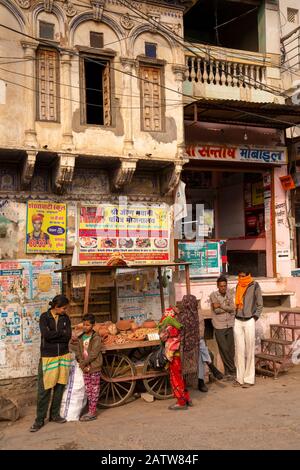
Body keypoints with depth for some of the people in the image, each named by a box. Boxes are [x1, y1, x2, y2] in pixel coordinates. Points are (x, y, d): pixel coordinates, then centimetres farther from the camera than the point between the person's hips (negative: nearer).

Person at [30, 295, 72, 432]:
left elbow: (68, 337, -3)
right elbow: (46, 334, -17)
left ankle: (54, 414, 23)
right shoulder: (44, 317, -5)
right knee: (44, 389, -2)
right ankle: (39, 420, 8)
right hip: (48, 356, -4)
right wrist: (61, 332, -7)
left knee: (59, 387, 9)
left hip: (63, 356, 4)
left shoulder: (65, 318, 6)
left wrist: (53, 335, -10)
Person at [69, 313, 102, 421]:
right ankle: (90, 411, 21)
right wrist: (82, 364, -10)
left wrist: (84, 363, -14)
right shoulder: (80, 338, 8)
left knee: (94, 389, 2)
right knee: (88, 390, 11)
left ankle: (93, 412, 7)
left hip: (94, 367, -6)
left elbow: (94, 353, -16)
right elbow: (78, 352, 3)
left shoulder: (96, 338, -10)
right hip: (85, 368, 6)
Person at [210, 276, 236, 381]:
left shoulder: (229, 293, 6)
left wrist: (221, 306, -14)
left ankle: (228, 372, 16)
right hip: (219, 326, -3)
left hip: (230, 325, 3)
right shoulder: (213, 295, -5)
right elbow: (216, 310, -15)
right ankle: (232, 371, 10)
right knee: (224, 350, -2)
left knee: (231, 350, 5)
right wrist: (227, 307, -6)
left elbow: (232, 308, -4)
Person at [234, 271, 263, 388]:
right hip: (238, 321, 4)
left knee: (249, 351, 0)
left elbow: (260, 305, 1)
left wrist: (254, 317, -4)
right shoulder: (238, 286, 11)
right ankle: (240, 378, 12)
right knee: (239, 350, 5)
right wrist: (236, 315, 7)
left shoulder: (254, 286, -3)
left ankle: (249, 379, 8)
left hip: (249, 321, -4)